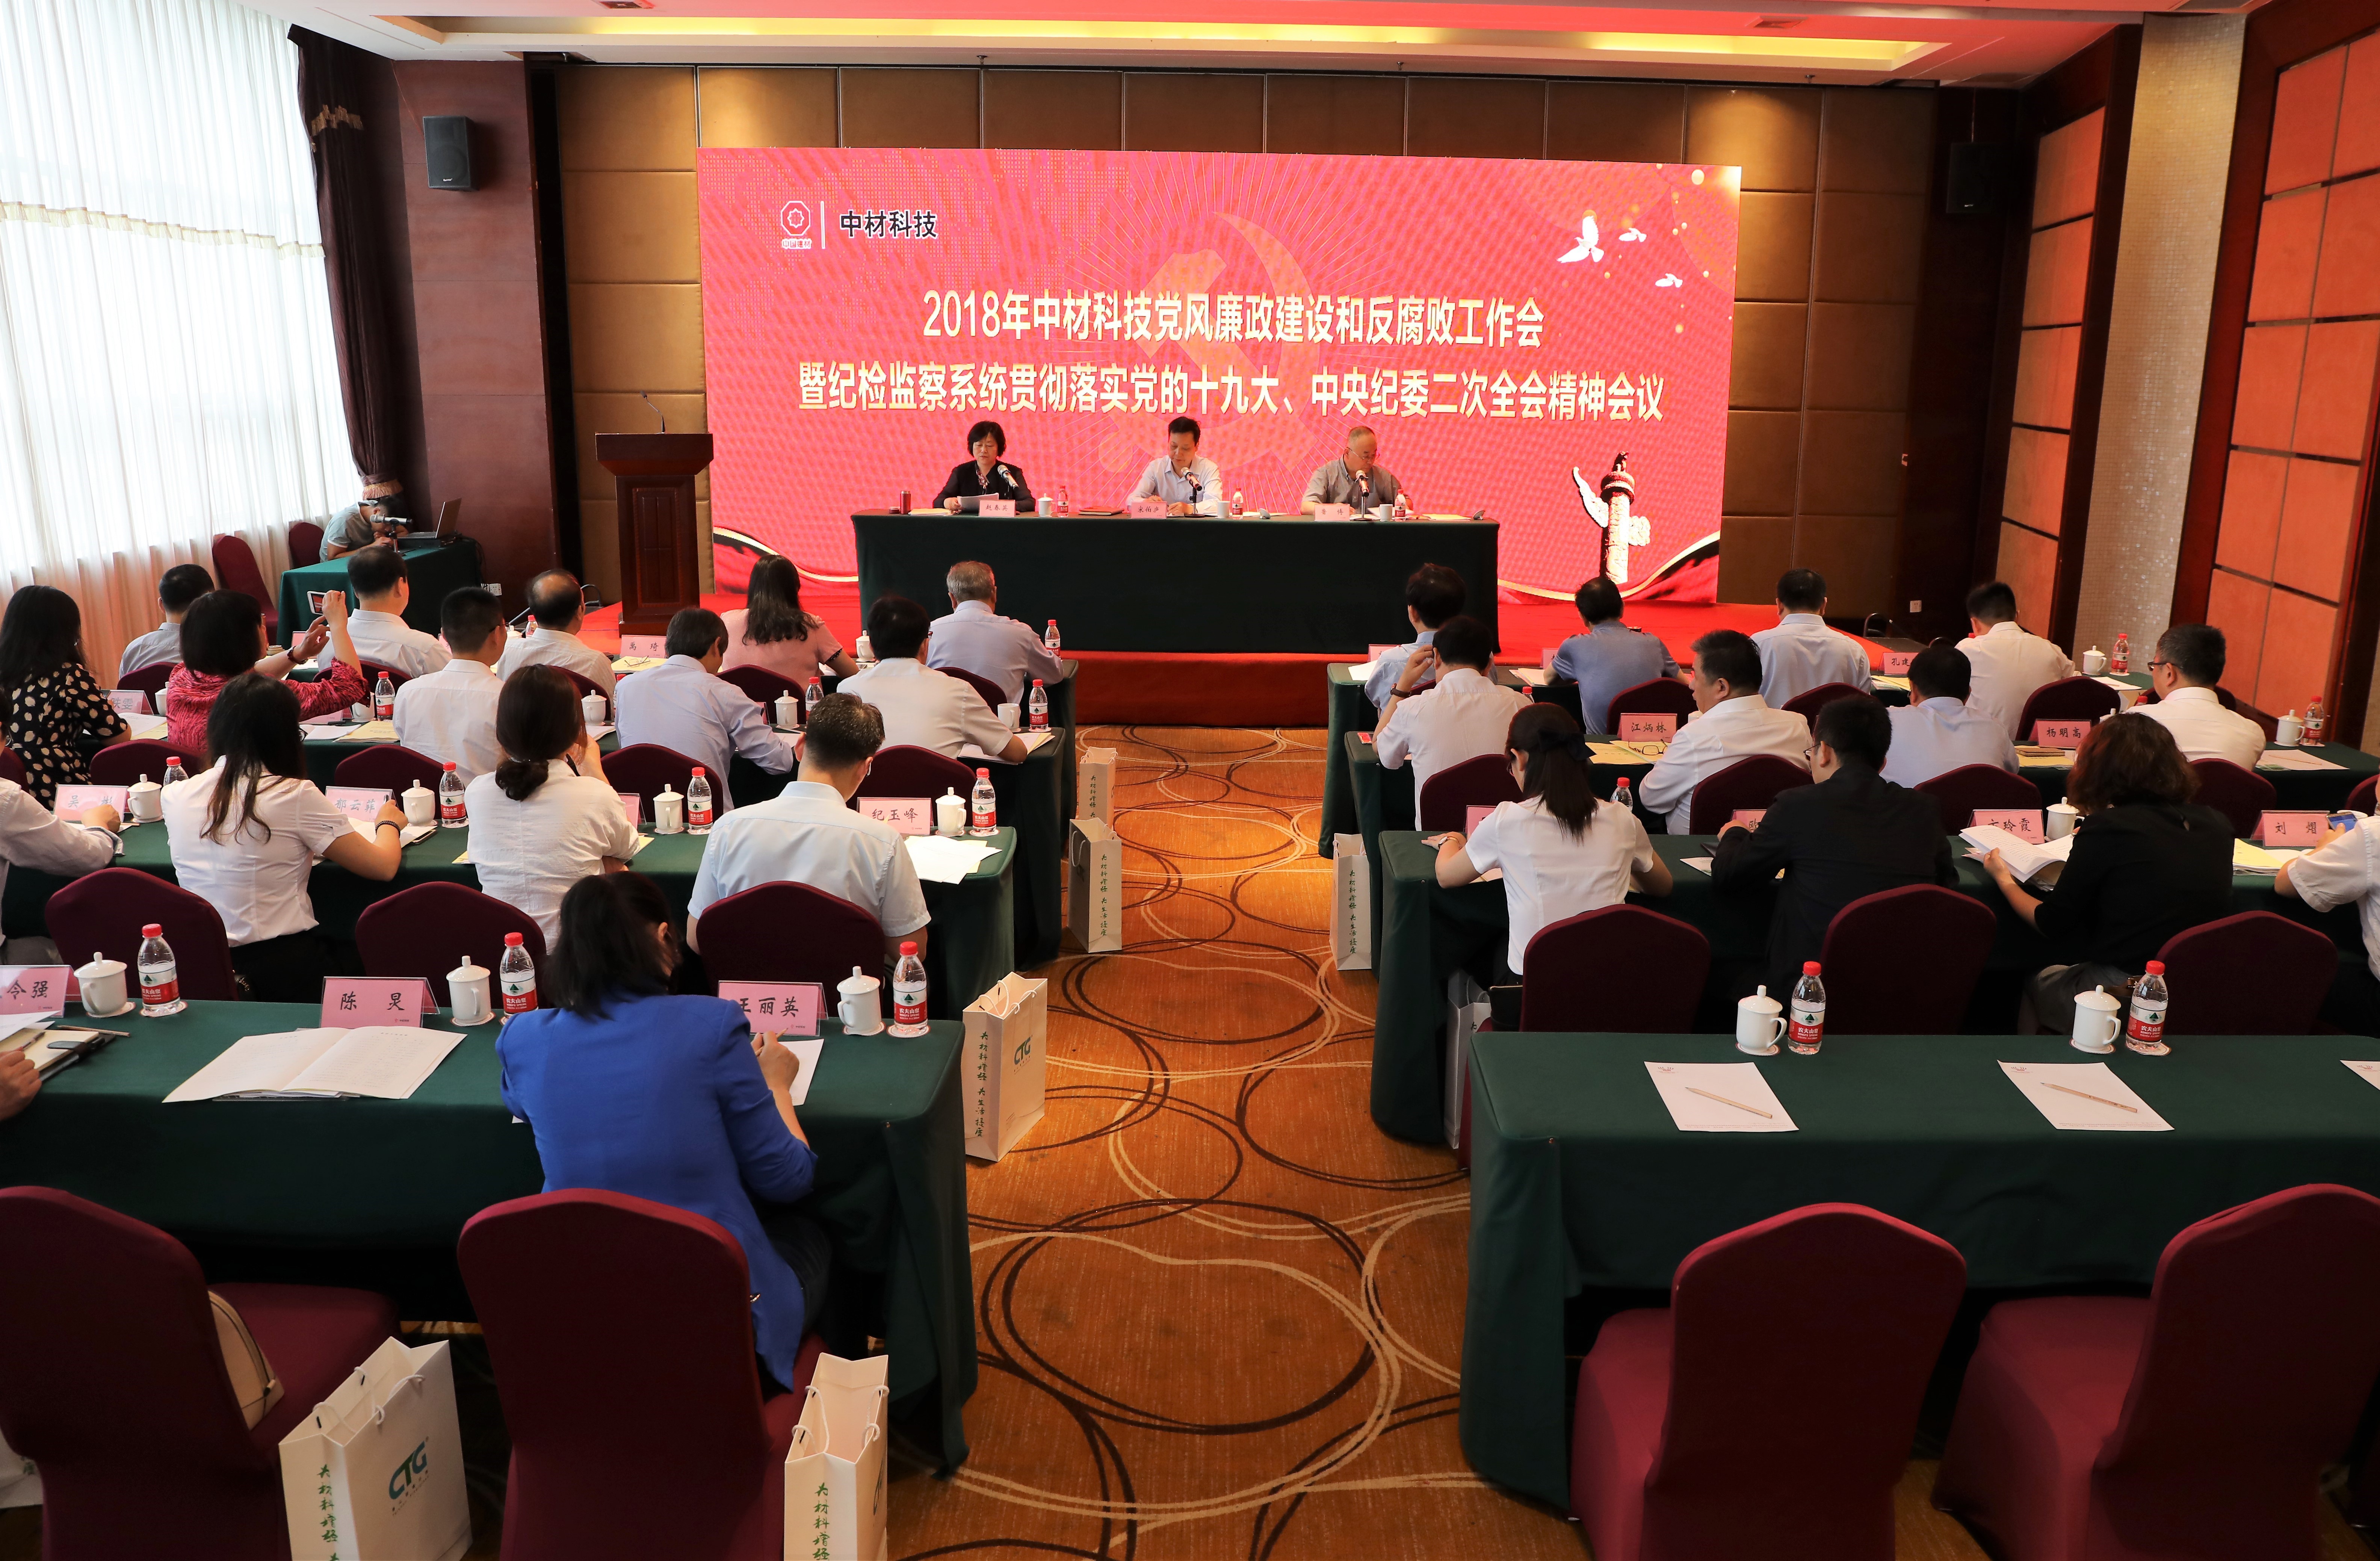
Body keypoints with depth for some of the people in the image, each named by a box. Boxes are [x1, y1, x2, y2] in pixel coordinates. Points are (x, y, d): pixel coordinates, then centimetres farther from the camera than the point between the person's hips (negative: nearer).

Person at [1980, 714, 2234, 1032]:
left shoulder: (2105, 829, -13)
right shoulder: (2216, 824, 3)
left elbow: (2052, 925, -5)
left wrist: (2005, 880, 13)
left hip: (2125, 992, -5)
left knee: (2038, 984, 24)